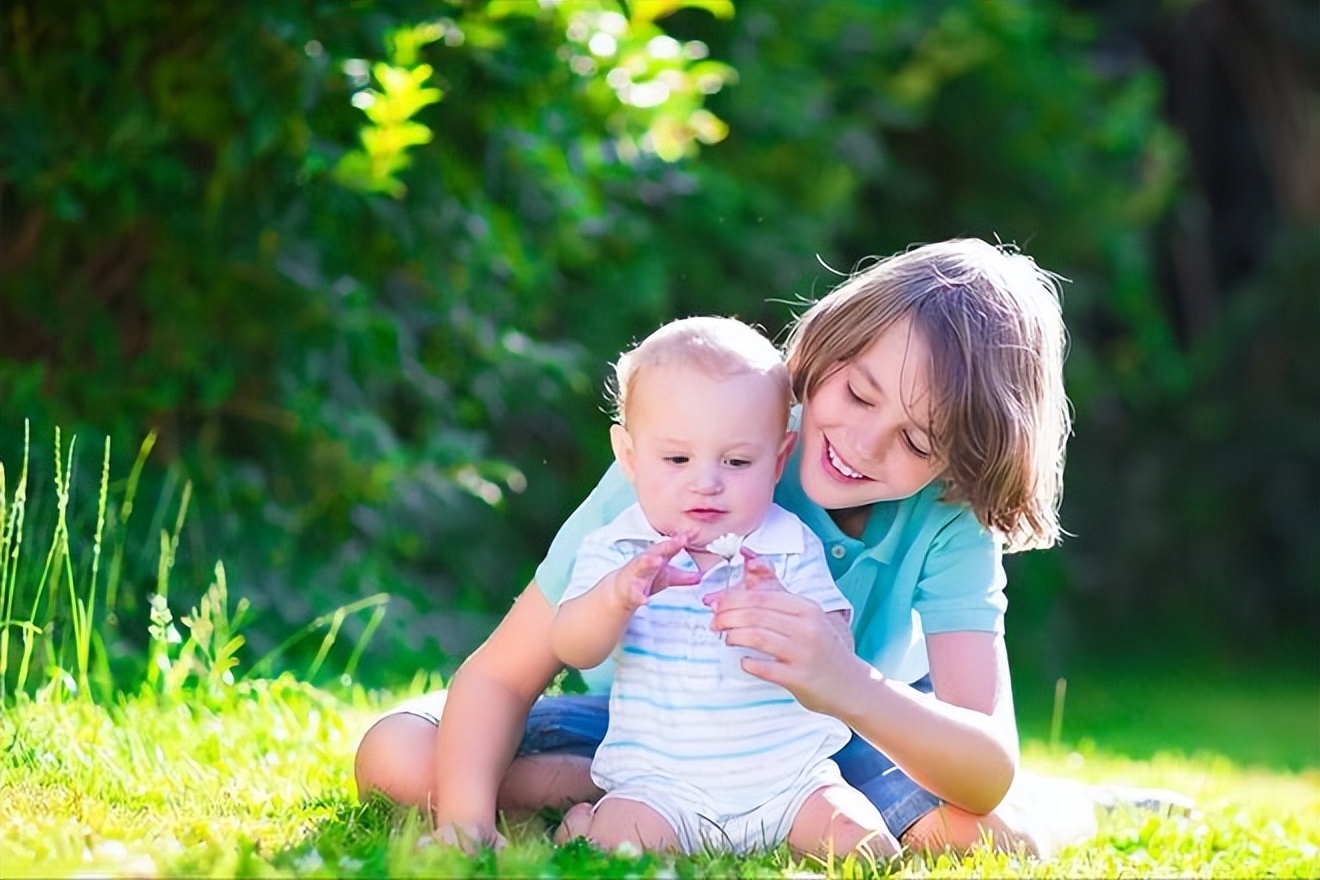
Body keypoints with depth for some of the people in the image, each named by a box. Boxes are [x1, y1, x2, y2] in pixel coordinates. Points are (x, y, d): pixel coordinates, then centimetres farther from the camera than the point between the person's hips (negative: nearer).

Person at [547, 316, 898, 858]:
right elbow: (573, 650, -14)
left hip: (791, 776, 1)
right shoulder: (617, 551, 0)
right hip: (658, 783, -1)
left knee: (866, 845, -19)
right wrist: (617, 596, -36)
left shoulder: (792, 549, -1)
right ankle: (583, 826, 7)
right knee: (619, 846, -27)